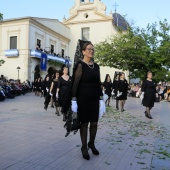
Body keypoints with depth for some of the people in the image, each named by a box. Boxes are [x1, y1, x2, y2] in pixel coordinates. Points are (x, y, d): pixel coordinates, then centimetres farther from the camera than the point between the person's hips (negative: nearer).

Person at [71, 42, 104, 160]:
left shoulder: (96, 66, 9)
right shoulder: (80, 65, -7)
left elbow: (98, 83, 11)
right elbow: (75, 83, -11)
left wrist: (101, 99, 7)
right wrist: (74, 100, -16)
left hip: (94, 99, 5)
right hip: (83, 99, -5)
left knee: (94, 123, 10)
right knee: (84, 123, 5)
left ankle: (91, 144, 32)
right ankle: (84, 148, 21)